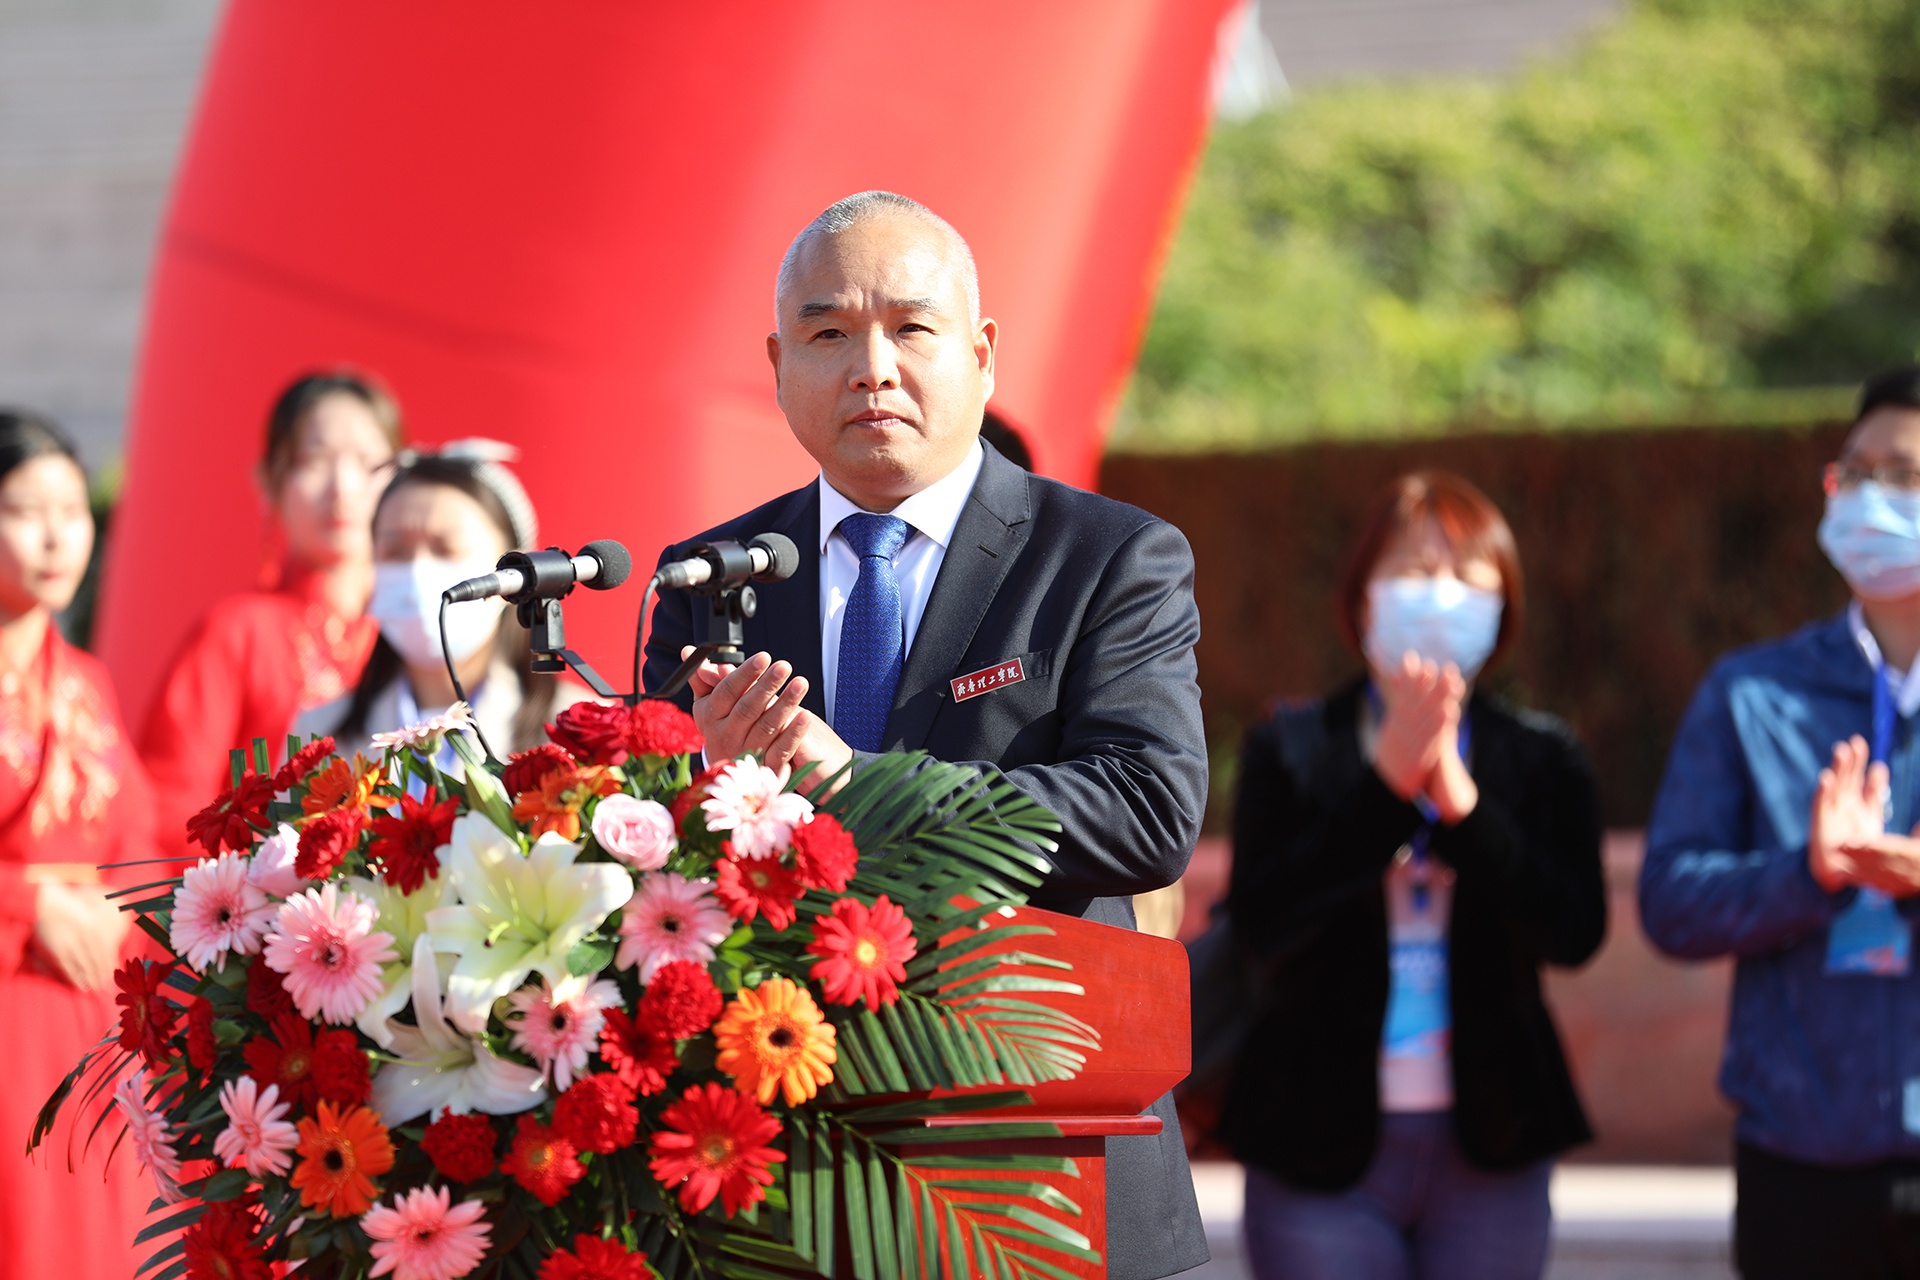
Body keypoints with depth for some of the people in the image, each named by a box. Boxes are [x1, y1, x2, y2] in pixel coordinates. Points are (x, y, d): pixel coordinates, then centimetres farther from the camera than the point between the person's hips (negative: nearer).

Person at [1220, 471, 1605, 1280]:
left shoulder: (1540, 759, 7)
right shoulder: (1291, 750, 3)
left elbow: (1575, 931, -8)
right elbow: (1261, 924, -12)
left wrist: (1462, 798, -19)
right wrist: (1388, 783, -18)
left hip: (1489, 1149, 2)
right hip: (1325, 1142, -1)